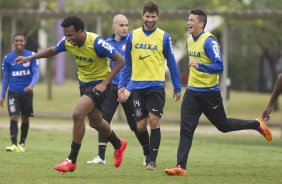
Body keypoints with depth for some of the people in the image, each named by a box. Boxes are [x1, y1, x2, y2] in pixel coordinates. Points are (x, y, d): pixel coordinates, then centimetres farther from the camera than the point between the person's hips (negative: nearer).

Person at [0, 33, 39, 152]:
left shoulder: (31, 56, -4)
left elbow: (36, 73, -9)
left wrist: (31, 85, -29)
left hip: (26, 92, 0)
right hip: (13, 93, 0)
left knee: (25, 119, 9)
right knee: (14, 118, -15)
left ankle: (22, 143, 24)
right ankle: (14, 144, -20)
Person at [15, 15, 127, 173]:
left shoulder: (96, 43, -28)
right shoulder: (67, 42, -9)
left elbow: (120, 61, -22)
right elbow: (52, 51, 12)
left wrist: (105, 83, -25)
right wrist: (29, 58, 1)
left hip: (98, 84, -8)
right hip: (84, 83, 8)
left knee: (78, 114, -24)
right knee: (95, 122, 20)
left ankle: (72, 161, -15)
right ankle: (119, 145, 49)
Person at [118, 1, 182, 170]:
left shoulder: (164, 37, 1)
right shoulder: (133, 36, 7)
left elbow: (172, 63, 6)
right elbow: (127, 64, 13)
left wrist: (177, 88, 5)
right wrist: (122, 85, 8)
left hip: (156, 85, -2)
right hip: (137, 86, 2)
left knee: (154, 122, -11)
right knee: (140, 126, 2)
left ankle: (152, 160, -5)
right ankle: (148, 154, 25)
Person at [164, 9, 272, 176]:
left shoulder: (209, 41, -17)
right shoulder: (190, 40, 8)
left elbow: (219, 67, -25)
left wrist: (199, 66, -34)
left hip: (209, 92, -6)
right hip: (192, 92, 6)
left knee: (223, 125, 9)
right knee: (186, 129, -6)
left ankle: (257, 125, 31)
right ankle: (181, 167, -10)